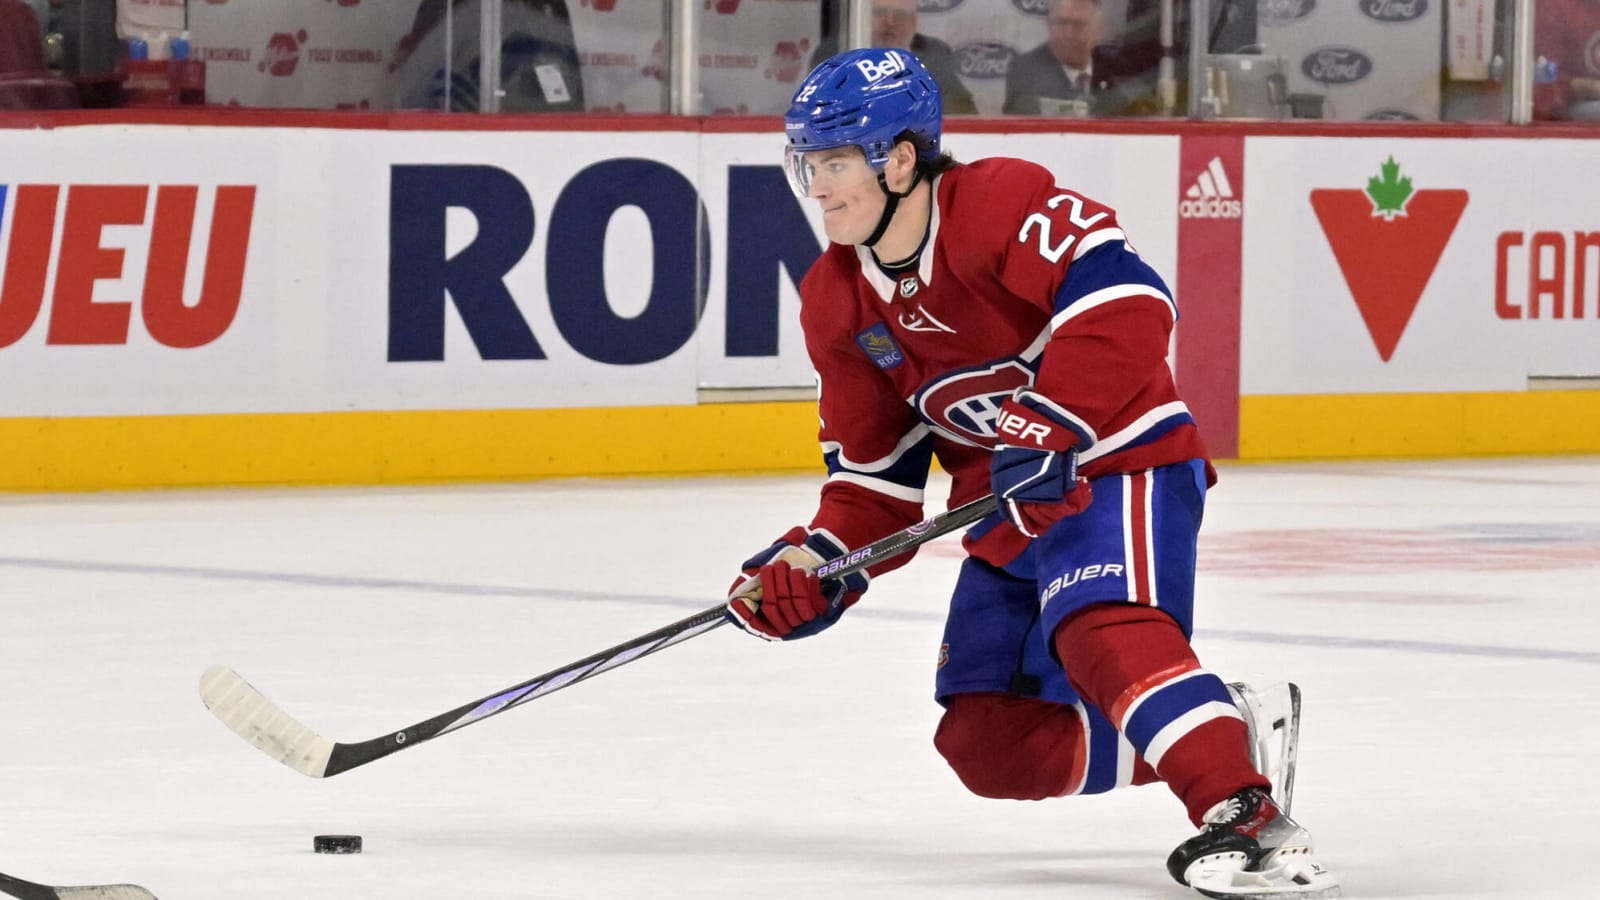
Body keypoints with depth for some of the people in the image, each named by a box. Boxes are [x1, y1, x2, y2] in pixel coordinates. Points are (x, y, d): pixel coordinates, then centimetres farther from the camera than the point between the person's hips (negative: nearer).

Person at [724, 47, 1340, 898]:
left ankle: (1248, 820, -41)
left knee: (1104, 631, -36)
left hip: (1118, 464, -9)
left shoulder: (1001, 204, -19)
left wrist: (1051, 432, -34)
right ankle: (1230, 730, 5)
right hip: (1005, 513, 9)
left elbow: (1124, 300, -30)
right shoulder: (836, 301, 5)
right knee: (988, 746, -1)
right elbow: (874, 467, 10)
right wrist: (819, 561, -6)